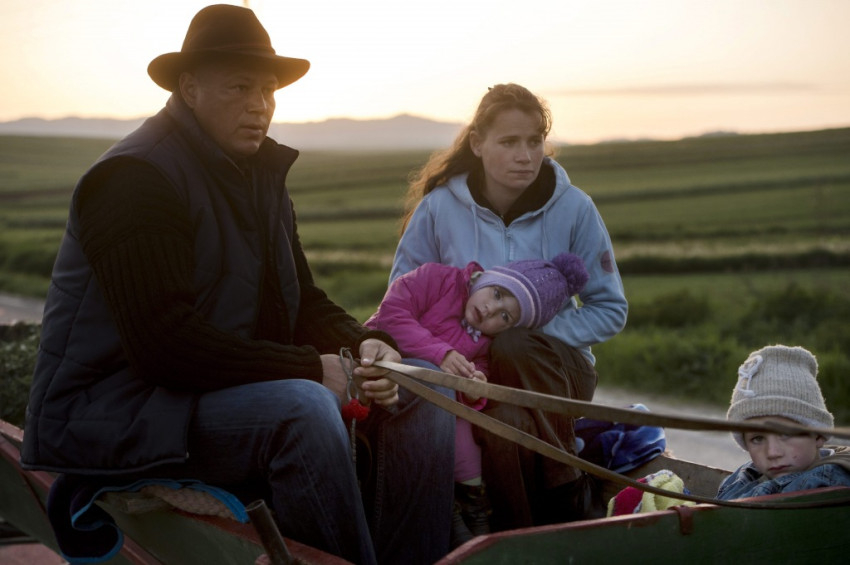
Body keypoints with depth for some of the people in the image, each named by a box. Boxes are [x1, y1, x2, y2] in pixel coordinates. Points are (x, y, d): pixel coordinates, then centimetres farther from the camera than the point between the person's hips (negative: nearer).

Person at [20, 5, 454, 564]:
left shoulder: (260, 174, 13)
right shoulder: (134, 177, -16)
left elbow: (303, 301, 13)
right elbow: (165, 342, -26)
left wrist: (365, 345, -9)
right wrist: (311, 367, -23)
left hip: (238, 389, 9)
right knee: (304, 407, -35)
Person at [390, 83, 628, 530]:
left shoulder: (574, 208, -2)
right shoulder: (439, 206, -2)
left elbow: (610, 309, 2)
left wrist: (540, 335, -14)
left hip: (554, 369, 1)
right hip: (468, 366, 0)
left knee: (514, 347, -35)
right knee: (507, 424, -35)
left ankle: (565, 496, -19)